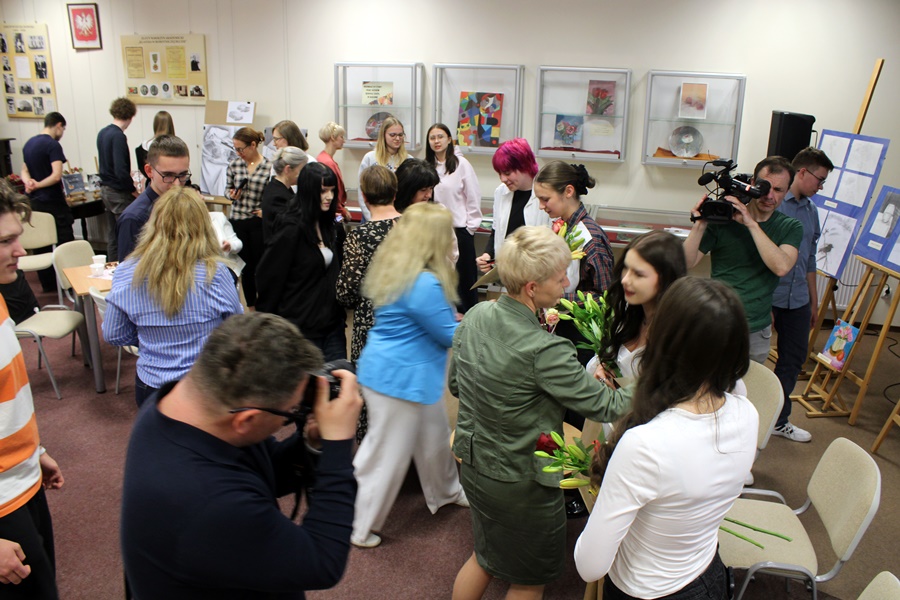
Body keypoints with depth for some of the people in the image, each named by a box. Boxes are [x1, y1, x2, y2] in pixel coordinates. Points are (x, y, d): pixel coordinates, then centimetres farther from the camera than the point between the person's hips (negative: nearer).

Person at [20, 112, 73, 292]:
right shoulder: (53, 145, -14)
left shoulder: (29, 143, 13)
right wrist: (37, 185, -12)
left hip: (35, 202, 8)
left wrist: (29, 182, -4)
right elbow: (56, 175, -24)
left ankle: (48, 283, 19)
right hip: (53, 202, -8)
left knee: (42, 245, 11)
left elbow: (24, 170, 15)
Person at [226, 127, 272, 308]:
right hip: (238, 220, 4)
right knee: (246, 265, 13)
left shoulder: (269, 167, -8)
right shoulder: (234, 165, 3)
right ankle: (251, 306, 27)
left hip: (259, 222, -3)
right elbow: (228, 188, 14)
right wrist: (232, 194, -7)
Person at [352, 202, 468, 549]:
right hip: (399, 378, -10)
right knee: (386, 453, 7)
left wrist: (454, 317, 8)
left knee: (434, 435, 26)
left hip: (417, 376, 10)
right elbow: (450, 336, -18)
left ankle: (446, 492, 50)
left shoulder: (397, 268, 2)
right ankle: (358, 527, 25)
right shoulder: (424, 284, -29)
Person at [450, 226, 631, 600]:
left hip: (472, 463, 7)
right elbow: (606, 408, -23)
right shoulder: (544, 351, -33)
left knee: (486, 557, 31)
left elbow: (455, 384, 4)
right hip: (519, 482, -7)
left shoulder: (475, 316, -9)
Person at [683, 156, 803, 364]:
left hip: (756, 332, 2)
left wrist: (751, 224, -22)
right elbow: (686, 262, -10)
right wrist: (700, 224, -23)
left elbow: (781, 267, -19)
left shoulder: (790, 227, 1)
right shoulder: (723, 218, -5)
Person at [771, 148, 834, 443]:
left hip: (797, 301, 8)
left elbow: (809, 258, 19)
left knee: (793, 360, 15)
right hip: (767, 296, -8)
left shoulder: (811, 211, 11)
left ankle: (778, 420, 31)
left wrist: (813, 300, 22)